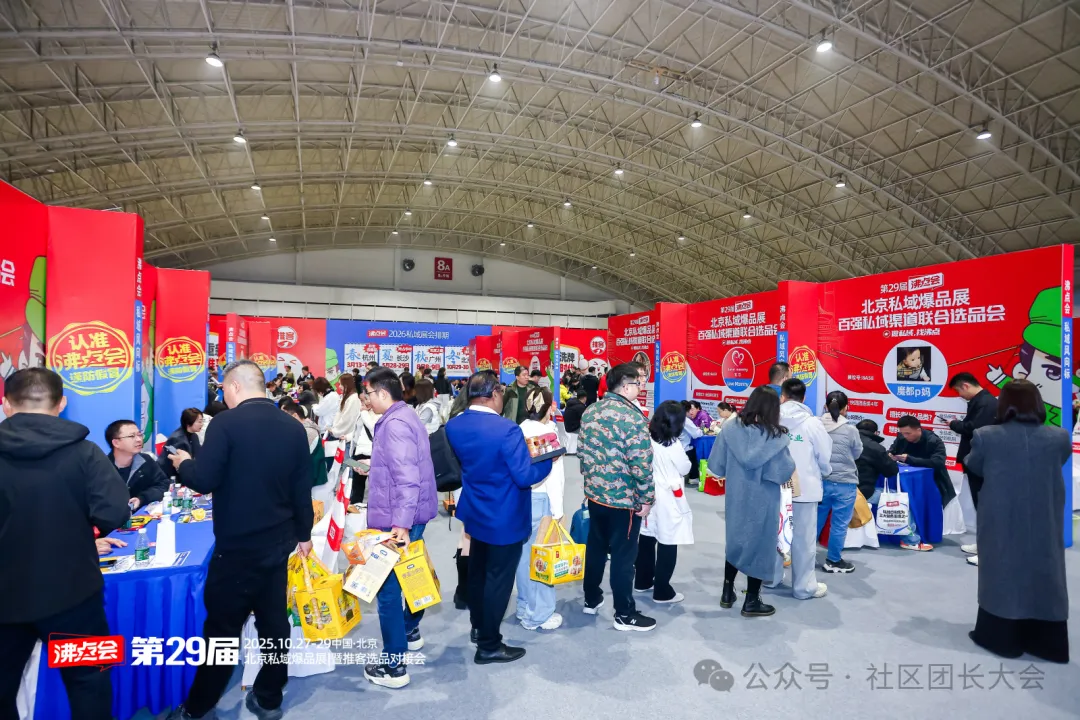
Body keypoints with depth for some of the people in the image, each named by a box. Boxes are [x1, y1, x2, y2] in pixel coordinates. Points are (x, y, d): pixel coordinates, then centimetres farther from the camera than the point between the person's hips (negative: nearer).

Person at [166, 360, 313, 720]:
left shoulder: (226, 423, -14)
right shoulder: (294, 427, 2)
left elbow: (204, 481, -16)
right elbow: (303, 489, 6)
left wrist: (183, 464, 6)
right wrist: (303, 534, 16)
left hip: (237, 546, -5)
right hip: (278, 543, 5)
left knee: (222, 628, 8)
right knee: (274, 623, 14)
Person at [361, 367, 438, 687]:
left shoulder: (395, 424, -21)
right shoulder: (404, 417, 11)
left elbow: (407, 479, -28)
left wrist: (400, 523, -31)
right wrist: (374, 469, 35)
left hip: (396, 522, -10)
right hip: (407, 517, 10)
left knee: (388, 589, -1)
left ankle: (394, 666, 8)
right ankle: (411, 632, 42)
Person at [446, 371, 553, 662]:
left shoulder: (453, 425, -6)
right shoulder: (507, 429, -29)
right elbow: (525, 477, -26)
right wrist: (548, 459, -10)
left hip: (476, 512, 7)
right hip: (505, 518, -7)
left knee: (478, 571, 24)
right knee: (498, 579, 7)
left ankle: (478, 625, 43)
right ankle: (488, 645, 21)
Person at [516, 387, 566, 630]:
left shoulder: (523, 429, 5)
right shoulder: (548, 432, -15)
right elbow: (553, 474, -15)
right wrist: (557, 509, -9)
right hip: (541, 499, -7)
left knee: (525, 553, 16)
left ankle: (525, 607, 29)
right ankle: (538, 615, 13)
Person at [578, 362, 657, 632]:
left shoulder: (590, 411, 3)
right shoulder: (632, 417, -21)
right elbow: (641, 464, -22)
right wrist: (646, 499, -10)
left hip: (594, 494, 7)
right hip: (623, 499, -7)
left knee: (595, 548, 20)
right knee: (623, 556, 5)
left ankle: (591, 600, 35)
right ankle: (625, 615, 19)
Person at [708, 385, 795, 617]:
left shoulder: (731, 429, -7)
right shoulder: (776, 437, -14)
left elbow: (715, 466, -4)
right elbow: (784, 474, -16)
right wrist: (789, 463, 5)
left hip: (736, 497, 3)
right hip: (763, 500, -3)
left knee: (735, 541, 19)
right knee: (759, 544, 9)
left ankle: (727, 593, 28)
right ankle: (751, 602, 19)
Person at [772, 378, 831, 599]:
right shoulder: (812, 423, -10)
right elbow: (824, 456, -1)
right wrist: (825, 473, 21)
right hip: (805, 487, -3)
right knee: (803, 538, 5)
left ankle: (772, 577, 28)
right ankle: (804, 587, 13)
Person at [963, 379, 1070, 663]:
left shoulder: (986, 437, -13)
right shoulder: (1059, 438, -6)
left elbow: (974, 466, 3)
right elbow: (1054, 468, 10)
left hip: (1002, 524, -2)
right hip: (1043, 524, 2)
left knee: (1002, 574, 10)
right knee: (1043, 576, 14)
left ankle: (1000, 636, 20)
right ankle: (1047, 642, 25)